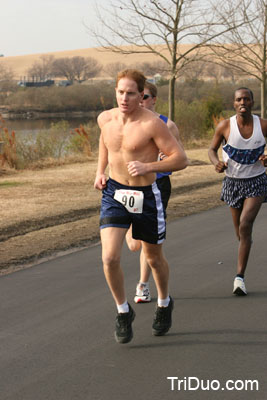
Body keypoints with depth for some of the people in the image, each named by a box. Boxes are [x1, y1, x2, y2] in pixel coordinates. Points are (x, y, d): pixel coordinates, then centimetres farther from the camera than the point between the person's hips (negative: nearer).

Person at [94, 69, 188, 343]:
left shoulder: (152, 124, -17)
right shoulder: (106, 119, -1)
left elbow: (181, 159, -16)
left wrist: (148, 167, -30)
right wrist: (100, 171, 12)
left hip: (145, 197, -3)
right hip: (114, 193, 3)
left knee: (154, 258, 16)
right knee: (110, 258, -14)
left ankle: (164, 304, 45)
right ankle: (123, 311, 10)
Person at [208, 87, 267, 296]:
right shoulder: (225, 126, -10)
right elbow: (212, 149, 4)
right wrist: (216, 162, -18)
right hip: (233, 182, 2)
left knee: (245, 225, -19)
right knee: (240, 232, 13)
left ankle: (240, 277, -18)